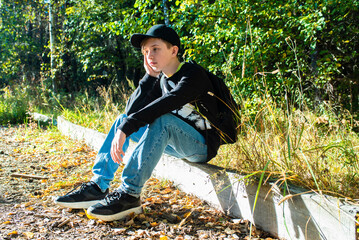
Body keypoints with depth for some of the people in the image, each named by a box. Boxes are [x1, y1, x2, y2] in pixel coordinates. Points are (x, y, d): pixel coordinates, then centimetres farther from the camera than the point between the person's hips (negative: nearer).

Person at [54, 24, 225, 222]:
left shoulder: (193, 74, -15)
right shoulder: (161, 79, 8)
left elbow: (167, 103, -33)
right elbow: (131, 110, 1)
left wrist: (126, 129, -38)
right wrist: (150, 76, -7)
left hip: (203, 144, -8)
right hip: (176, 144, 8)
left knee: (161, 119, -35)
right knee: (123, 119, 5)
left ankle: (129, 193, -32)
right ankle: (98, 186, -2)